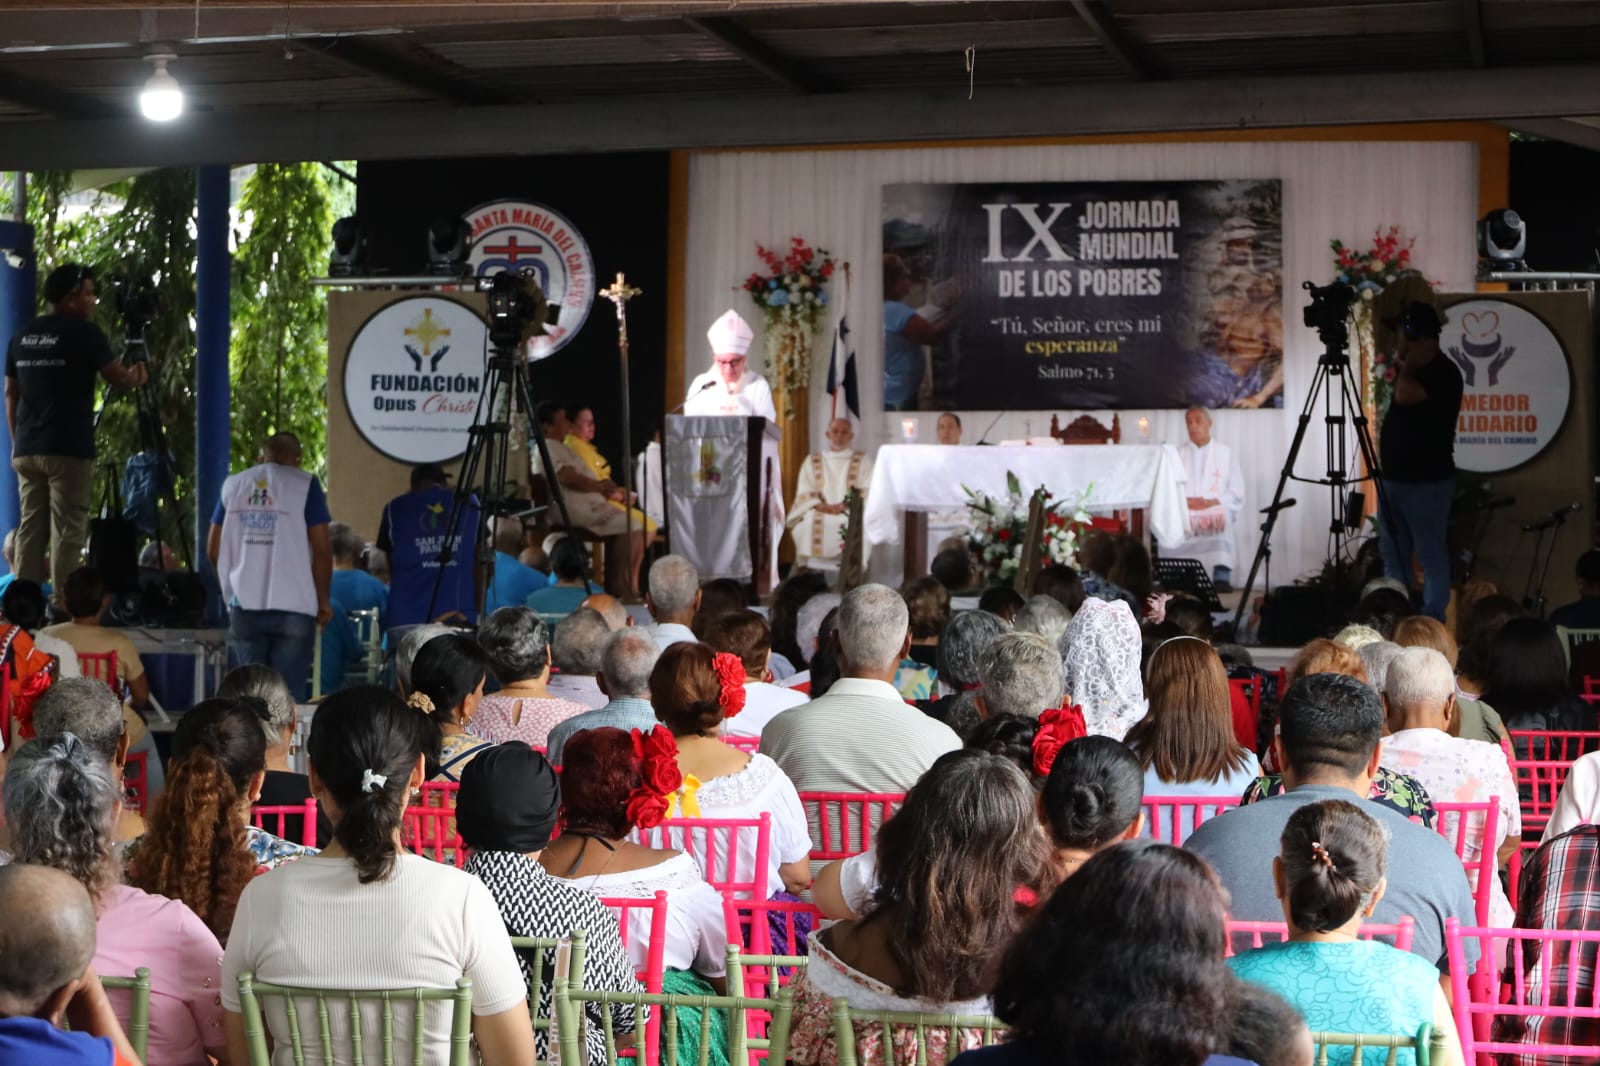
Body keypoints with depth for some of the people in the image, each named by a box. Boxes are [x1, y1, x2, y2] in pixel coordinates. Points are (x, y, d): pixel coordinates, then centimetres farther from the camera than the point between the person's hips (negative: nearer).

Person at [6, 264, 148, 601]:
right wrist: (138, 377, 22)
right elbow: (118, 378, 1)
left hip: (27, 449, 6)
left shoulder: (23, 335, 13)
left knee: (30, 529, 8)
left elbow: (11, 393, 16)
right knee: (68, 532, -5)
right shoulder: (83, 332, -7)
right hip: (68, 449, -6)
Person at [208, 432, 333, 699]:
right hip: (293, 607, -3)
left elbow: (213, 550, 11)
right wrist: (323, 600, 3)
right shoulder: (305, 485, -1)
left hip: (243, 606, 3)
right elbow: (322, 550, -7)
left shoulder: (233, 485, 10)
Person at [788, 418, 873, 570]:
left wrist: (846, 506, -16)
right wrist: (824, 507, -13)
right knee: (809, 522, -34)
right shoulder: (812, 461, 19)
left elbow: (869, 492, 3)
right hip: (820, 512, 1)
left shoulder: (864, 460, 15)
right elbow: (805, 493, 8)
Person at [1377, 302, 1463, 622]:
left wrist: (1407, 365, -15)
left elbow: (1405, 395, -29)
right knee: (1393, 556, 12)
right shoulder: (1415, 372, 14)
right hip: (1394, 478, 9)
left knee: (1432, 557, -3)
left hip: (1427, 482, -9)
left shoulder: (1443, 373, -14)